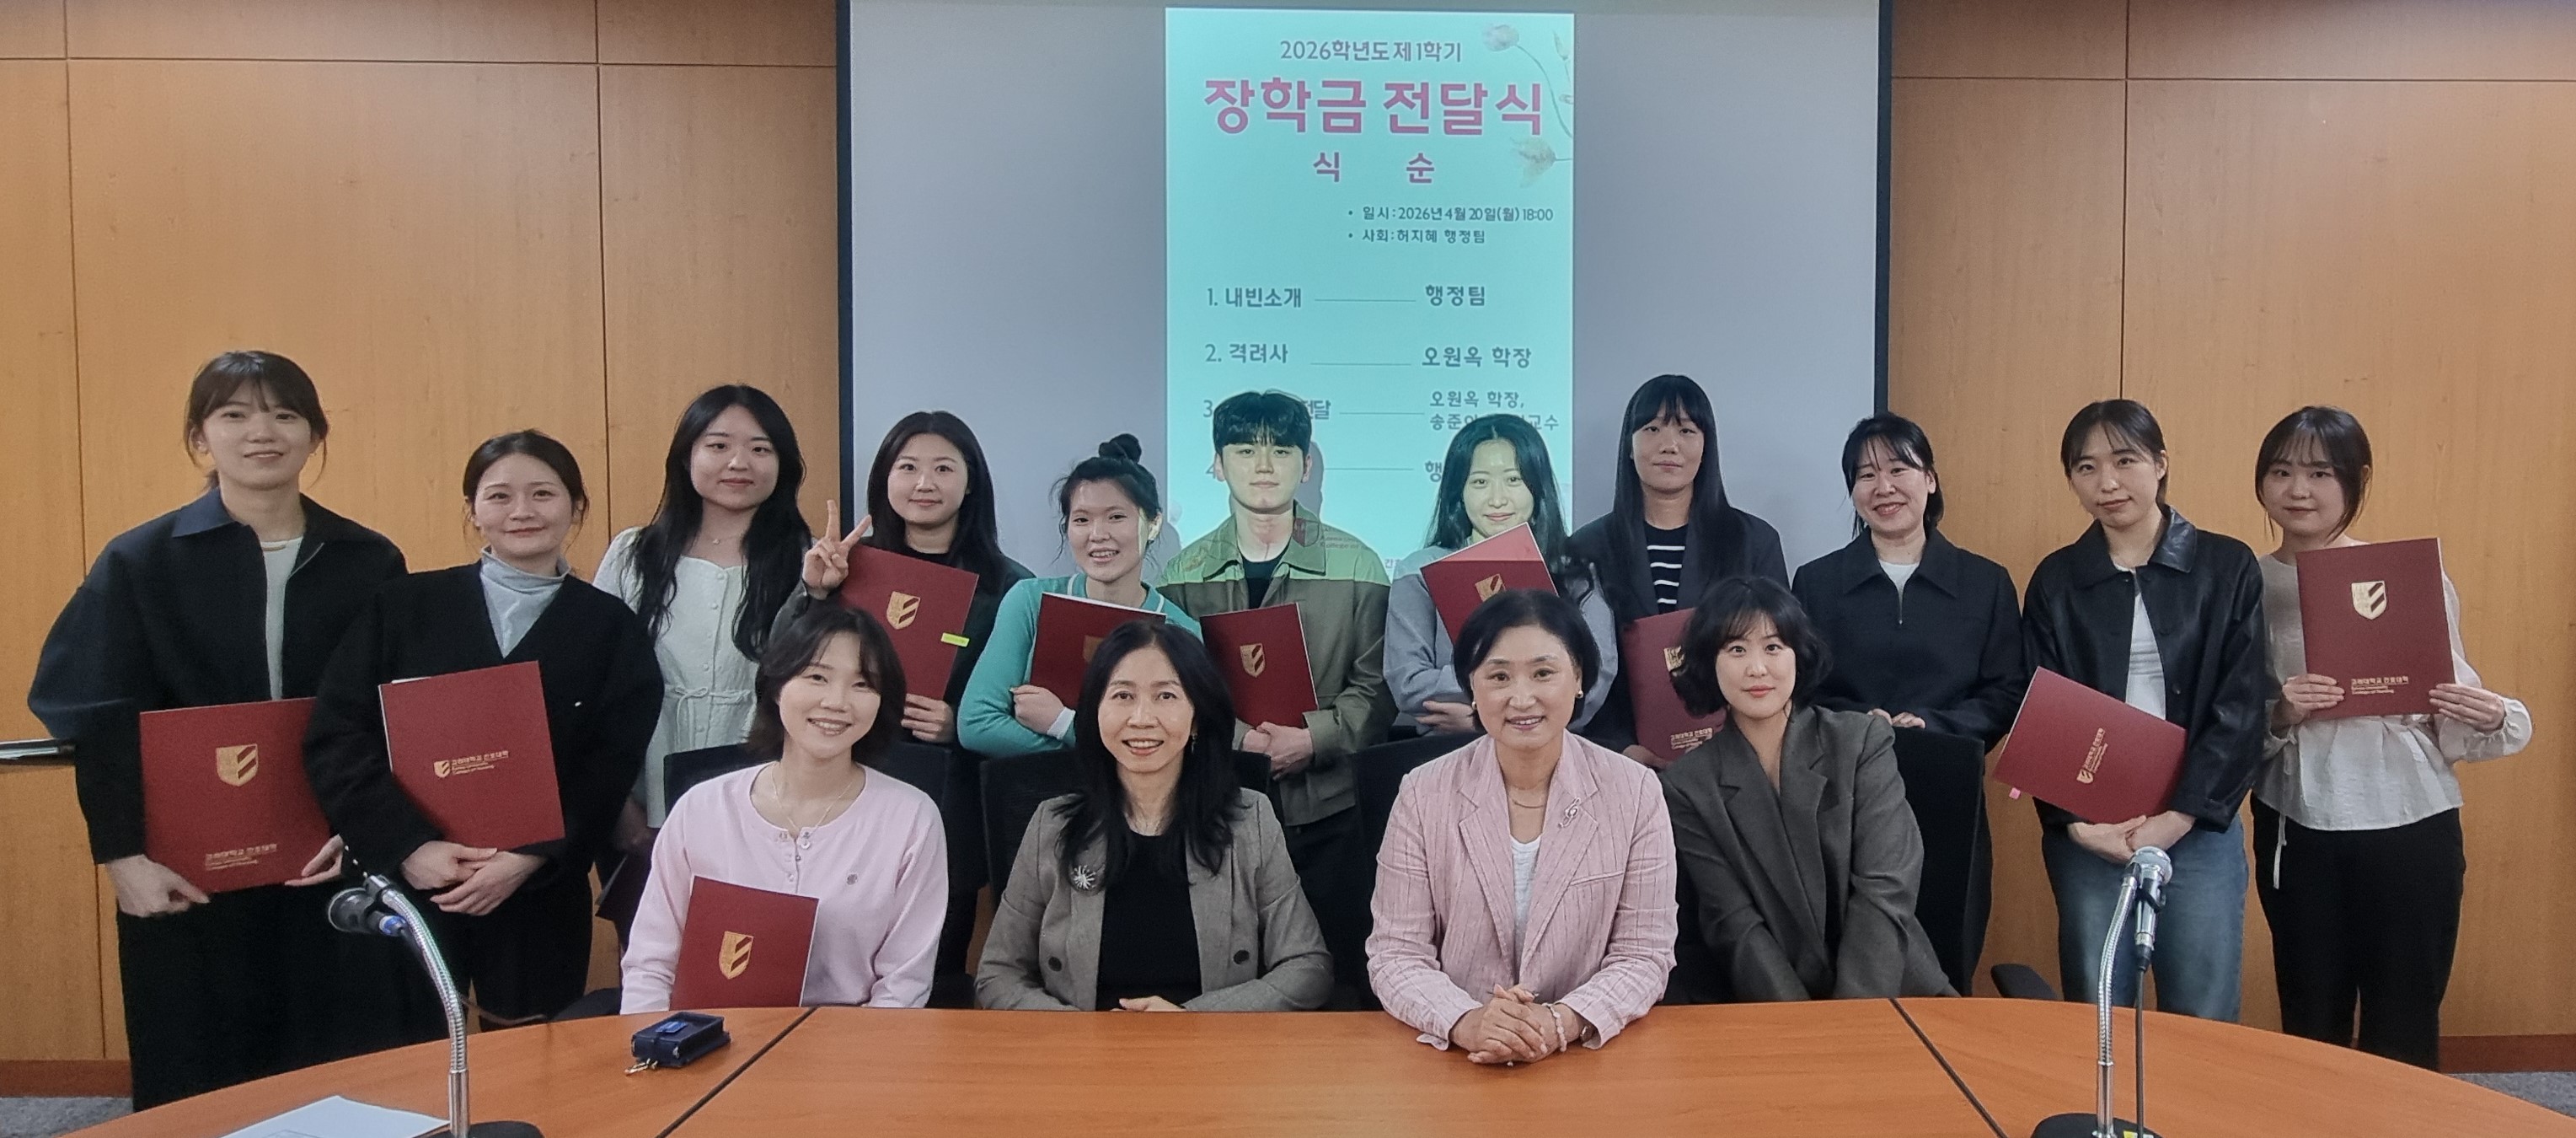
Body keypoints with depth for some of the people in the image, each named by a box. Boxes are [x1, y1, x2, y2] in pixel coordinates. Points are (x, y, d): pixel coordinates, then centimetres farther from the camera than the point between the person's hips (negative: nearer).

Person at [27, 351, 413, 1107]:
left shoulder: (370, 562, 3)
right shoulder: (139, 562, 0)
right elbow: (97, 722, -2)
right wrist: (121, 852, -10)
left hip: (337, 862, 1)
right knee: (201, 1087, 6)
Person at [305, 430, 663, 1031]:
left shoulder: (612, 628, 3)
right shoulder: (402, 607, 4)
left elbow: (608, 772, -2)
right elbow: (336, 740, -2)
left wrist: (527, 860, -15)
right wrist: (410, 846, -14)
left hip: (541, 896, 0)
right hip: (405, 883, 1)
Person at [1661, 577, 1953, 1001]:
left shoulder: (1865, 741, 2)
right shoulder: (1687, 787, 0)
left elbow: (1884, 892, -6)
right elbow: (1735, 926, -5)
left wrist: (1854, 1016, -16)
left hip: (1891, 993, 1)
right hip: (1775, 1017, -1)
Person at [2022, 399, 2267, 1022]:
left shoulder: (2228, 567, 3)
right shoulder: (2056, 581, 6)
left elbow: (2241, 708, -2)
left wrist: (2180, 815, -11)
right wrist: (2073, 821, -11)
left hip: (2199, 827, -1)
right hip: (2088, 833, 1)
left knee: (2202, 1023, 2)